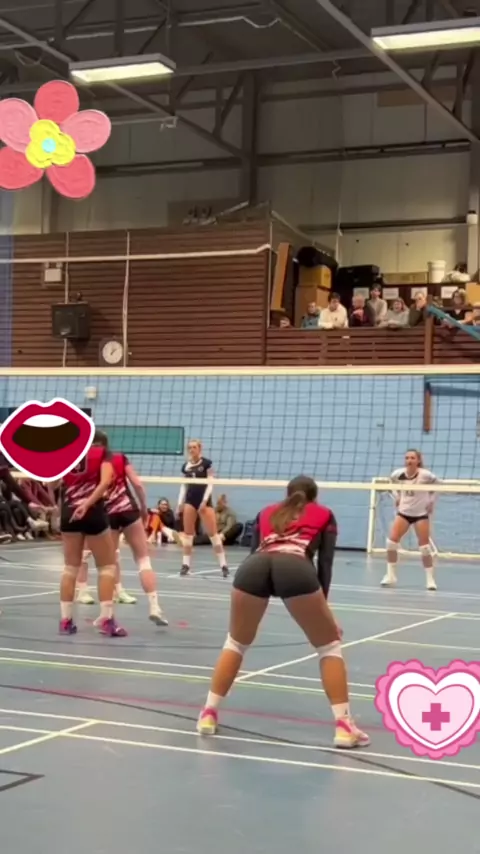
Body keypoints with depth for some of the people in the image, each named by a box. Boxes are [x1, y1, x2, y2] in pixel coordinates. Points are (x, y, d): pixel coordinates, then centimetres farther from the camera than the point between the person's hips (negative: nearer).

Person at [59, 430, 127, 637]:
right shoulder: (102, 452, 6)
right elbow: (105, 481, -12)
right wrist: (87, 503, -16)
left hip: (68, 513, 3)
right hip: (93, 513, -3)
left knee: (70, 567, 14)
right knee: (107, 566, 7)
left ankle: (65, 620, 13)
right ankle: (107, 620, -1)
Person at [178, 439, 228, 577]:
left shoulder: (206, 463, -4)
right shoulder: (185, 466, 9)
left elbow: (210, 484, -6)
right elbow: (184, 486, 14)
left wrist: (204, 500, -15)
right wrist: (180, 503, 7)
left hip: (204, 500, -4)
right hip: (190, 500, 4)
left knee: (212, 533, -8)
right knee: (188, 533, 3)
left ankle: (223, 565, -5)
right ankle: (186, 564, 8)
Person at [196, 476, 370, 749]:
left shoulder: (266, 513, 38)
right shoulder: (324, 515, 31)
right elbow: (325, 564, 20)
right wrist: (322, 605, 23)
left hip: (252, 567, 2)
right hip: (296, 568, -2)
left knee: (236, 643, 26)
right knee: (329, 646, 16)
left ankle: (209, 715, 24)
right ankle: (344, 726, 9)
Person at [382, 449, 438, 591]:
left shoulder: (425, 475, -19)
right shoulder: (398, 474, -11)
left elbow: (437, 483, 0)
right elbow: (392, 481, 13)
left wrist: (431, 501, -3)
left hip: (421, 513, -2)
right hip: (403, 512, 2)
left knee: (424, 546, -3)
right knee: (391, 541, -12)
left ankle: (430, 579, 9)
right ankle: (391, 576, -1)